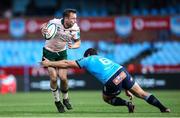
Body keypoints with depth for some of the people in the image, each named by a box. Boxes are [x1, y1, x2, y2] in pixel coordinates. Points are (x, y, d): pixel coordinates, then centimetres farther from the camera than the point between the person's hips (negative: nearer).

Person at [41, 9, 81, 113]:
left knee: (63, 78, -8)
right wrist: (43, 29, -31)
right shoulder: (55, 23, -26)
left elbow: (78, 42, -4)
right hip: (49, 52, -2)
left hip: (62, 53, 2)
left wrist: (73, 46, -28)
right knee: (53, 78, -10)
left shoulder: (75, 28, -17)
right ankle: (57, 101, 12)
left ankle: (66, 99, 19)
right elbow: (44, 25, -6)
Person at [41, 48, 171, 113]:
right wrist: (127, 89, 34)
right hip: (123, 72, 5)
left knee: (106, 98, 25)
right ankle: (164, 108, -1)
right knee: (142, 93, 11)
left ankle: (127, 103, 4)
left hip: (112, 83, -5)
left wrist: (49, 63, 29)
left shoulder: (87, 60, 20)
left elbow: (66, 63, 21)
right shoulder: (103, 58, 36)